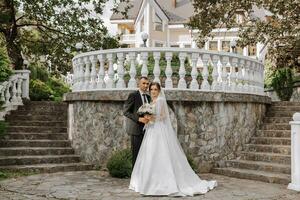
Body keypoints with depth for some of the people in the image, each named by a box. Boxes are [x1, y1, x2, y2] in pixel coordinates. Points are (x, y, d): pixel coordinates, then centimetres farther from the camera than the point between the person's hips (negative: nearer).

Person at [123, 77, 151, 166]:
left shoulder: (148, 97, 15)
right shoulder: (133, 95, -6)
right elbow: (126, 111, -11)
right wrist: (139, 119, -20)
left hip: (146, 129, 6)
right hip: (137, 128, -6)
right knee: (136, 153, -2)